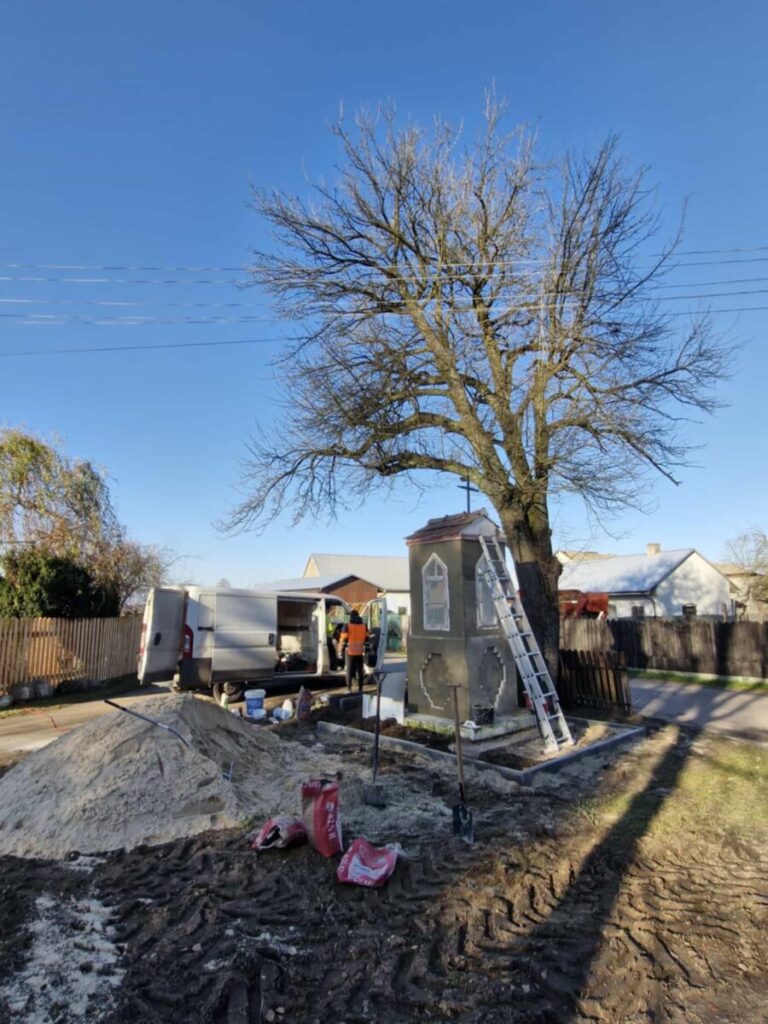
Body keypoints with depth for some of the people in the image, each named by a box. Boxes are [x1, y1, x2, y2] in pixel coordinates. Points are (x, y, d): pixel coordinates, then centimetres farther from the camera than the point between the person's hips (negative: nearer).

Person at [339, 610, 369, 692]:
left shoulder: (347, 626, -6)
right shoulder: (364, 625, 5)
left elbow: (344, 639, -9)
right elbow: (367, 638, 5)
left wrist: (341, 650, -2)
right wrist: (366, 650, 14)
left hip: (350, 652, -2)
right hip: (360, 652, 3)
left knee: (349, 671, 6)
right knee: (360, 671, 10)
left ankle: (349, 689, 3)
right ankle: (360, 688, 11)